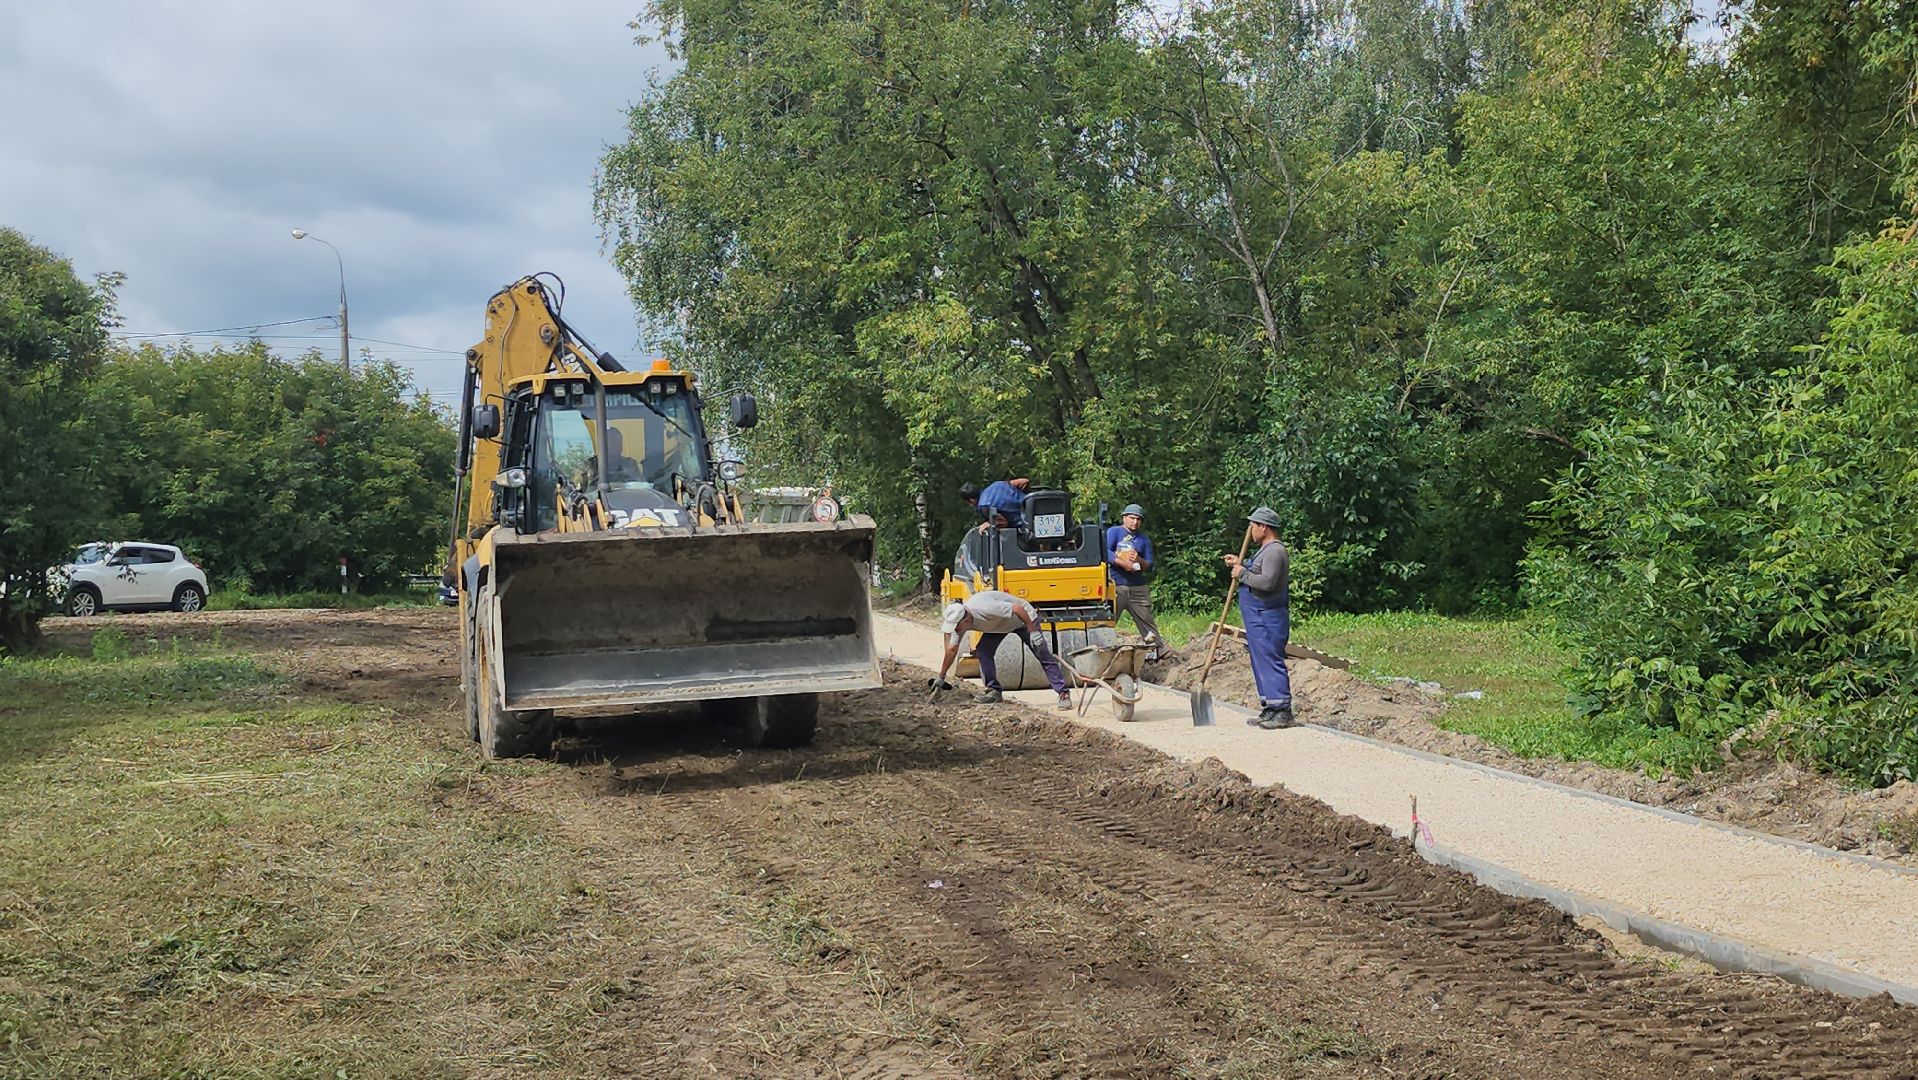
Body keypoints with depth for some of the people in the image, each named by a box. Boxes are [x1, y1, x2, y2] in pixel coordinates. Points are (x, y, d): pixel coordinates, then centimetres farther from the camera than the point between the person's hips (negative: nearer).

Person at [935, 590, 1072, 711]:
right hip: (999, 624, 7)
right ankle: (994, 691, 0)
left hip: (1023, 618, -7)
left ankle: (1064, 694, -8)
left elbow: (1018, 609, -35)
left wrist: (1032, 631, -31)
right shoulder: (958, 619, -17)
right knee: (982, 651, -10)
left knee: (1043, 656, -11)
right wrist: (941, 678, -3)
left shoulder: (984, 609, -41)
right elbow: (952, 650, -6)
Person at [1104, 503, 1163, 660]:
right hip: (1115, 587, -3)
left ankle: (1155, 650, 8)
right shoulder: (1113, 532, 5)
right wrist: (1123, 563, -20)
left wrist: (1139, 560, -10)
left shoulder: (1144, 539, 16)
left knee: (1147, 621, 4)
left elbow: (1149, 566, 12)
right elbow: (1105, 552, -12)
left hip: (1138, 588, 4)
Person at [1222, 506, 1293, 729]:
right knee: (1262, 662, 12)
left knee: (1271, 662, -11)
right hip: (1258, 619, 11)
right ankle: (1270, 710, 17)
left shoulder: (1275, 551, -15)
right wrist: (1240, 564, 22)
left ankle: (1283, 712, -10)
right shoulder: (1266, 550, 19)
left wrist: (1243, 574, -15)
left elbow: (1267, 581, -27)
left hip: (1267, 618, -11)